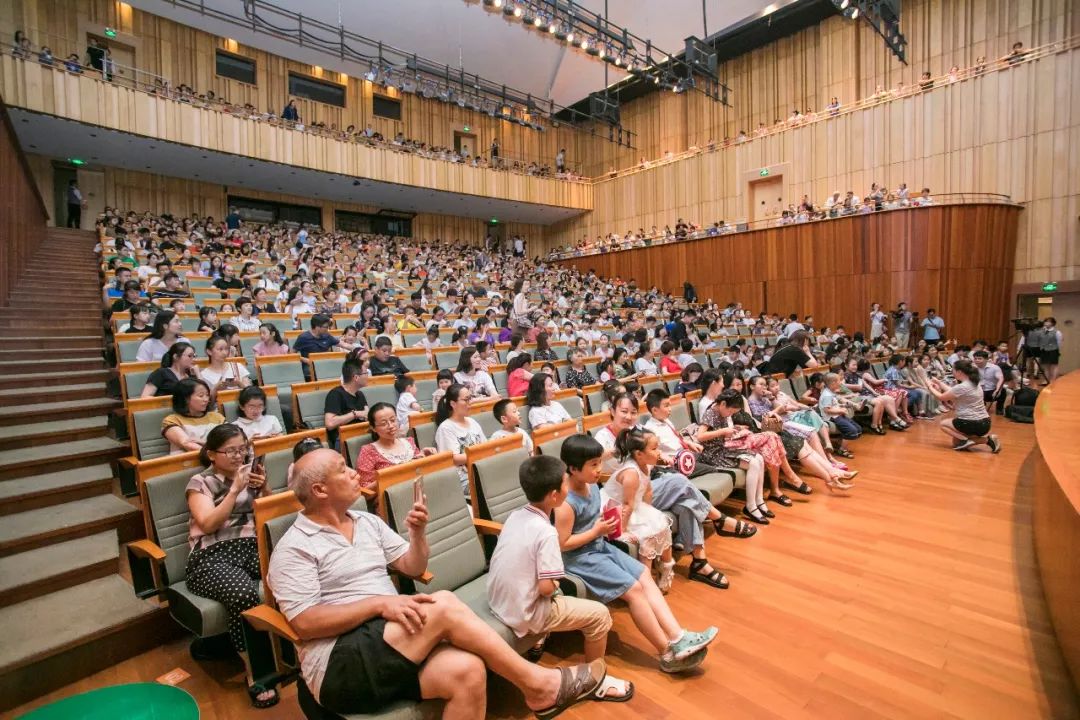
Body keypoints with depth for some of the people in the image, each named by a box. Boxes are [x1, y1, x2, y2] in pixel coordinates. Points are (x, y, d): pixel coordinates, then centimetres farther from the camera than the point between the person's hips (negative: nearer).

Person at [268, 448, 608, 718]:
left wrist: (417, 533, -4)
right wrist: (380, 603, -20)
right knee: (444, 605, -27)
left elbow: (413, 568, 15)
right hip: (339, 665, -6)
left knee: (467, 671, -26)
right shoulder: (294, 548, -4)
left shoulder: (367, 521, 14)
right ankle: (537, 683, -15)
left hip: (392, 648, 6)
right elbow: (305, 623, -13)